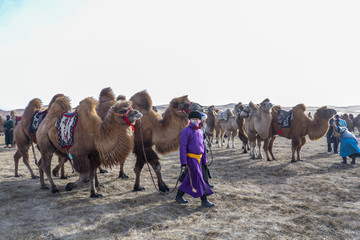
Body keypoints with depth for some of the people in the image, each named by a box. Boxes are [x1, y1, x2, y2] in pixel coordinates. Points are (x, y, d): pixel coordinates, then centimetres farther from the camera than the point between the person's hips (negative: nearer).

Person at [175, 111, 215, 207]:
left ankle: (179, 196, 27)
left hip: (198, 158, 8)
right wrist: (184, 161, -18)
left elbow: (203, 145, 20)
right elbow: (183, 147, -13)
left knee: (189, 179, 14)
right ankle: (204, 201, 5)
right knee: (198, 179, -4)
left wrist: (204, 159, 19)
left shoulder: (200, 131, 13)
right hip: (191, 158, -8)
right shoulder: (186, 131, -11)